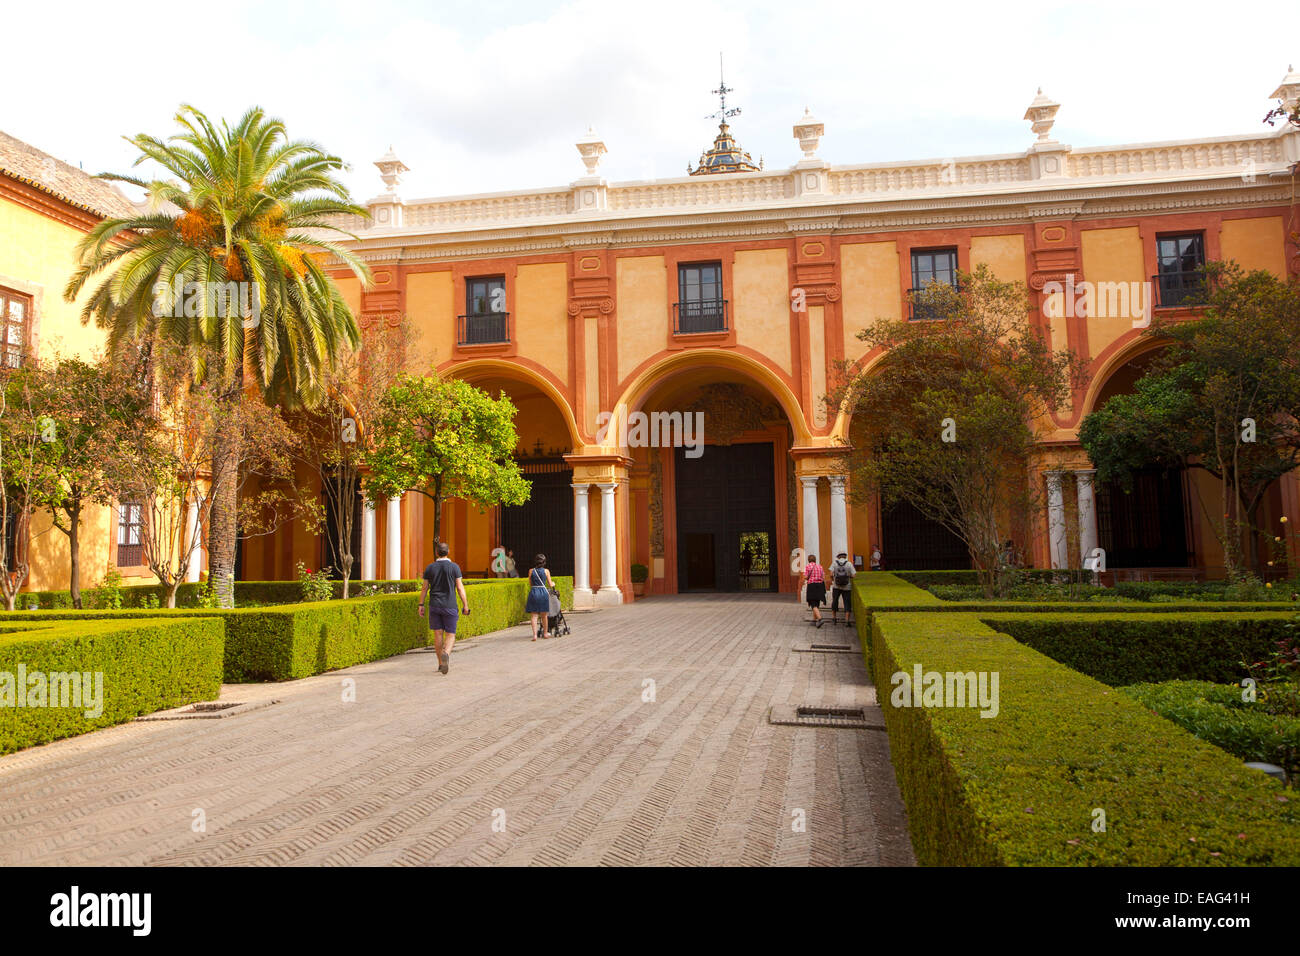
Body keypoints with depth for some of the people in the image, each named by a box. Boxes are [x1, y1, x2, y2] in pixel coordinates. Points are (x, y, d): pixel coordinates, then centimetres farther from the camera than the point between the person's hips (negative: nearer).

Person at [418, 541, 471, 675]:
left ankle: (441, 664, 11)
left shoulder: (430, 568, 4)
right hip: (449, 606, -2)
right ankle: (446, 653, -26)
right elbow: (460, 587, -6)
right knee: (450, 634, 3)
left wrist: (421, 605, 13)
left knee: (438, 634, 8)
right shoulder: (454, 567, -4)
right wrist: (465, 605, -2)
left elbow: (424, 588, 6)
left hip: (434, 606, 2)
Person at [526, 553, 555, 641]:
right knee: (544, 615, 14)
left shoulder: (531, 571, 4)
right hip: (543, 592, 0)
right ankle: (545, 633, 27)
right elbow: (550, 585, 5)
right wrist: (553, 584, 28)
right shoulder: (546, 571, 1)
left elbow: (530, 585, 9)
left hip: (533, 592, 0)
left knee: (533, 615, 1)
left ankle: (535, 634, -12)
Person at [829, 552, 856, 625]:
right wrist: (848, 576, 11)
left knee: (835, 601, 19)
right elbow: (853, 575, -8)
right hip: (847, 587, -2)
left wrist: (832, 580, 9)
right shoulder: (849, 564, -4)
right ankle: (846, 620, -3)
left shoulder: (834, 563, -1)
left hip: (836, 586, 2)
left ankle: (833, 618, 24)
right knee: (847, 603, 4)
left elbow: (831, 574, -10)